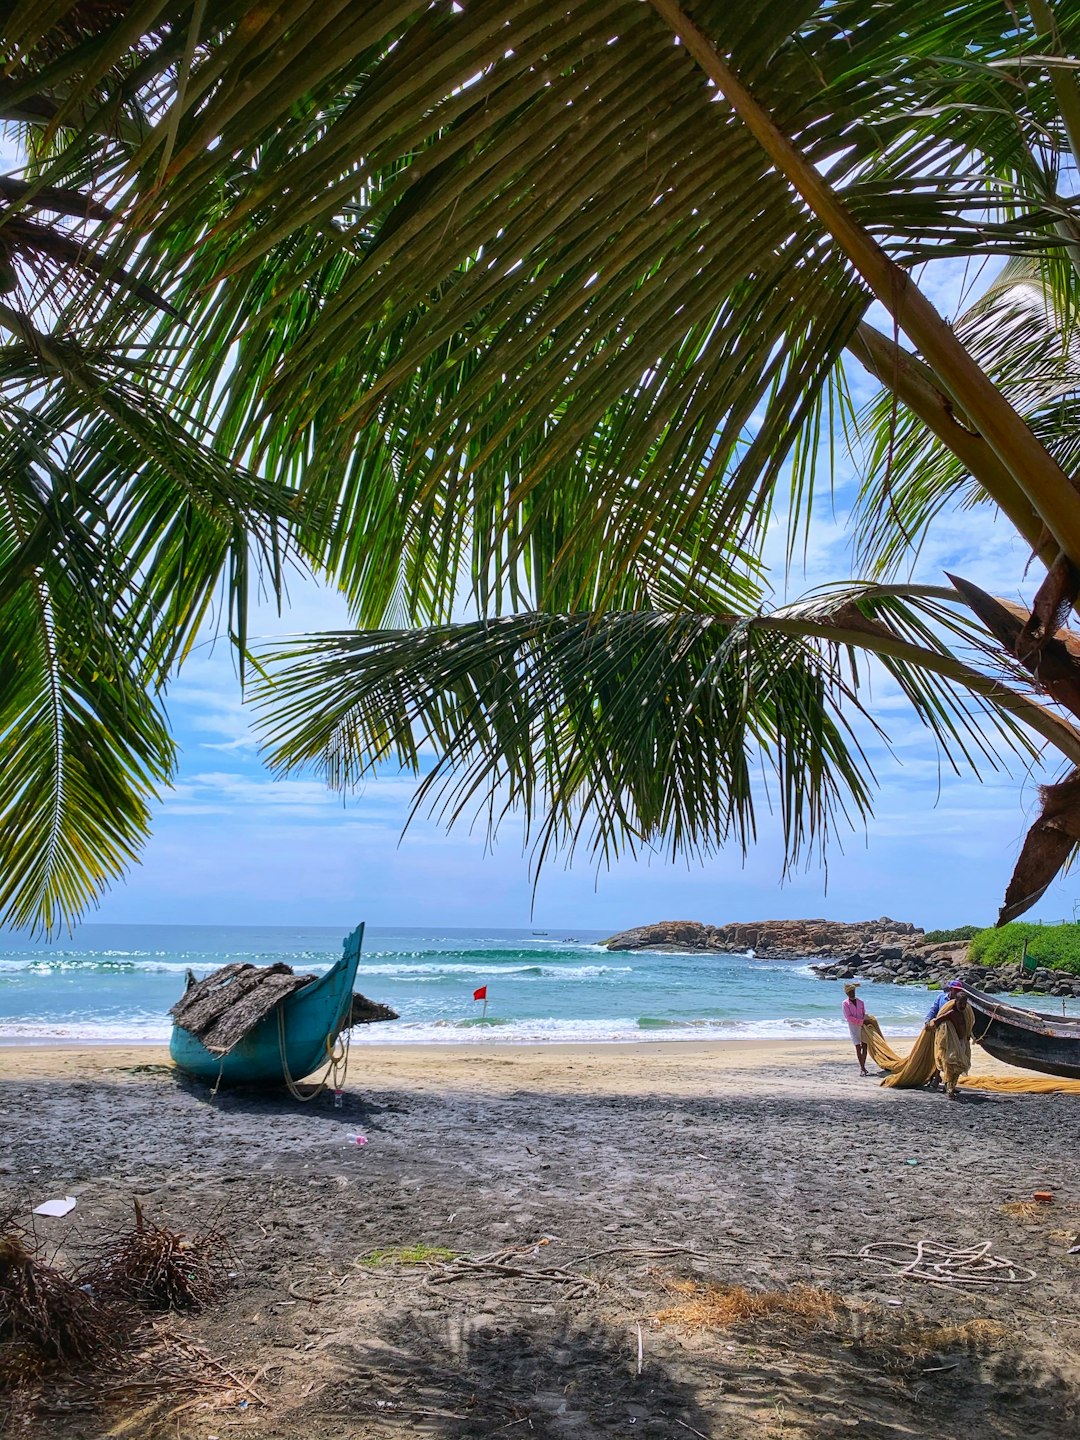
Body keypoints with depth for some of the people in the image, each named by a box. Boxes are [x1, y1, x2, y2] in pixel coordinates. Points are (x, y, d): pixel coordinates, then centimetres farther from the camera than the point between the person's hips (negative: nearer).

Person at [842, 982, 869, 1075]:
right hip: (853, 1026, -4)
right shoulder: (845, 1004, -3)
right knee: (858, 1047, -8)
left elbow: (864, 1015, 12)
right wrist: (861, 1021, -18)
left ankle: (862, 1067, 10)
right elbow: (849, 1017, -11)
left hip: (863, 1026, 4)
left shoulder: (860, 1002, 10)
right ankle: (862, 1068, -6)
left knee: (865, 1046, 2)